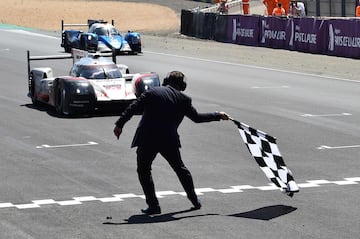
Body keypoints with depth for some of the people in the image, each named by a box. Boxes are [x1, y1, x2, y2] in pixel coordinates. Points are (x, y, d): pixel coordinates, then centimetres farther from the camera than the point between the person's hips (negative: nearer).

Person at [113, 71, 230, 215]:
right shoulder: (183, 99, 4)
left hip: (146, 140, -2)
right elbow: (197, 117, 13)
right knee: (180, 169, 21)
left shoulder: (152, 92, 1)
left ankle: (153, 205, 5)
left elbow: (133, 108, -5)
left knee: (144, 171, 12)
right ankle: (194, 200, 30)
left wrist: (119, 124, -2)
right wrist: (218, 116, 27)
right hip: (169, 141, 2)